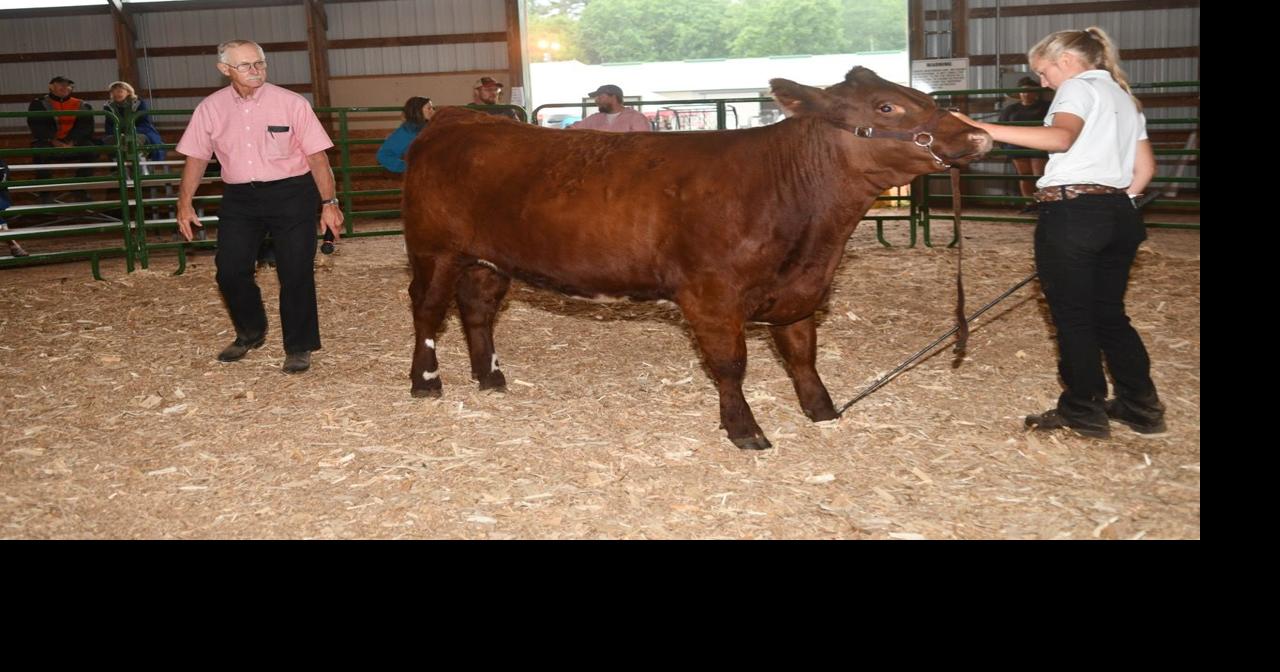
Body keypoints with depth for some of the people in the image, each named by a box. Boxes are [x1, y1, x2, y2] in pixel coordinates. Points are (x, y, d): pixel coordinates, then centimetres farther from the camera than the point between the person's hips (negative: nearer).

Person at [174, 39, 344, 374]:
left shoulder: (291, 103, -8)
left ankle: (298, 348, 13)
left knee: (295, 273, -2)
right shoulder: (210, 108, 1)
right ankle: (250, 333, 29)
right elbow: (196, 157, 9)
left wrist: (329, 202, -11)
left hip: (290, 194, -3)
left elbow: (317, 157, -7)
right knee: (230, 270, 3)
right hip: (239, 197, 3)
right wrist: (185, 203, 5)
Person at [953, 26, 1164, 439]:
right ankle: (1141, 407, 19)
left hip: (1071, 209, -9)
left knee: (1072, 315, 1)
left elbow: (1061, 136, -26)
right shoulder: (1125, 98, 23)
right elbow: (1145, 168, 18)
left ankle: (1083, 413, 7)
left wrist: (988, 130, -33)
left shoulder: (1079, 87, -4)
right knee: (1110, 314, 16)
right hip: (1120, 215, 9)